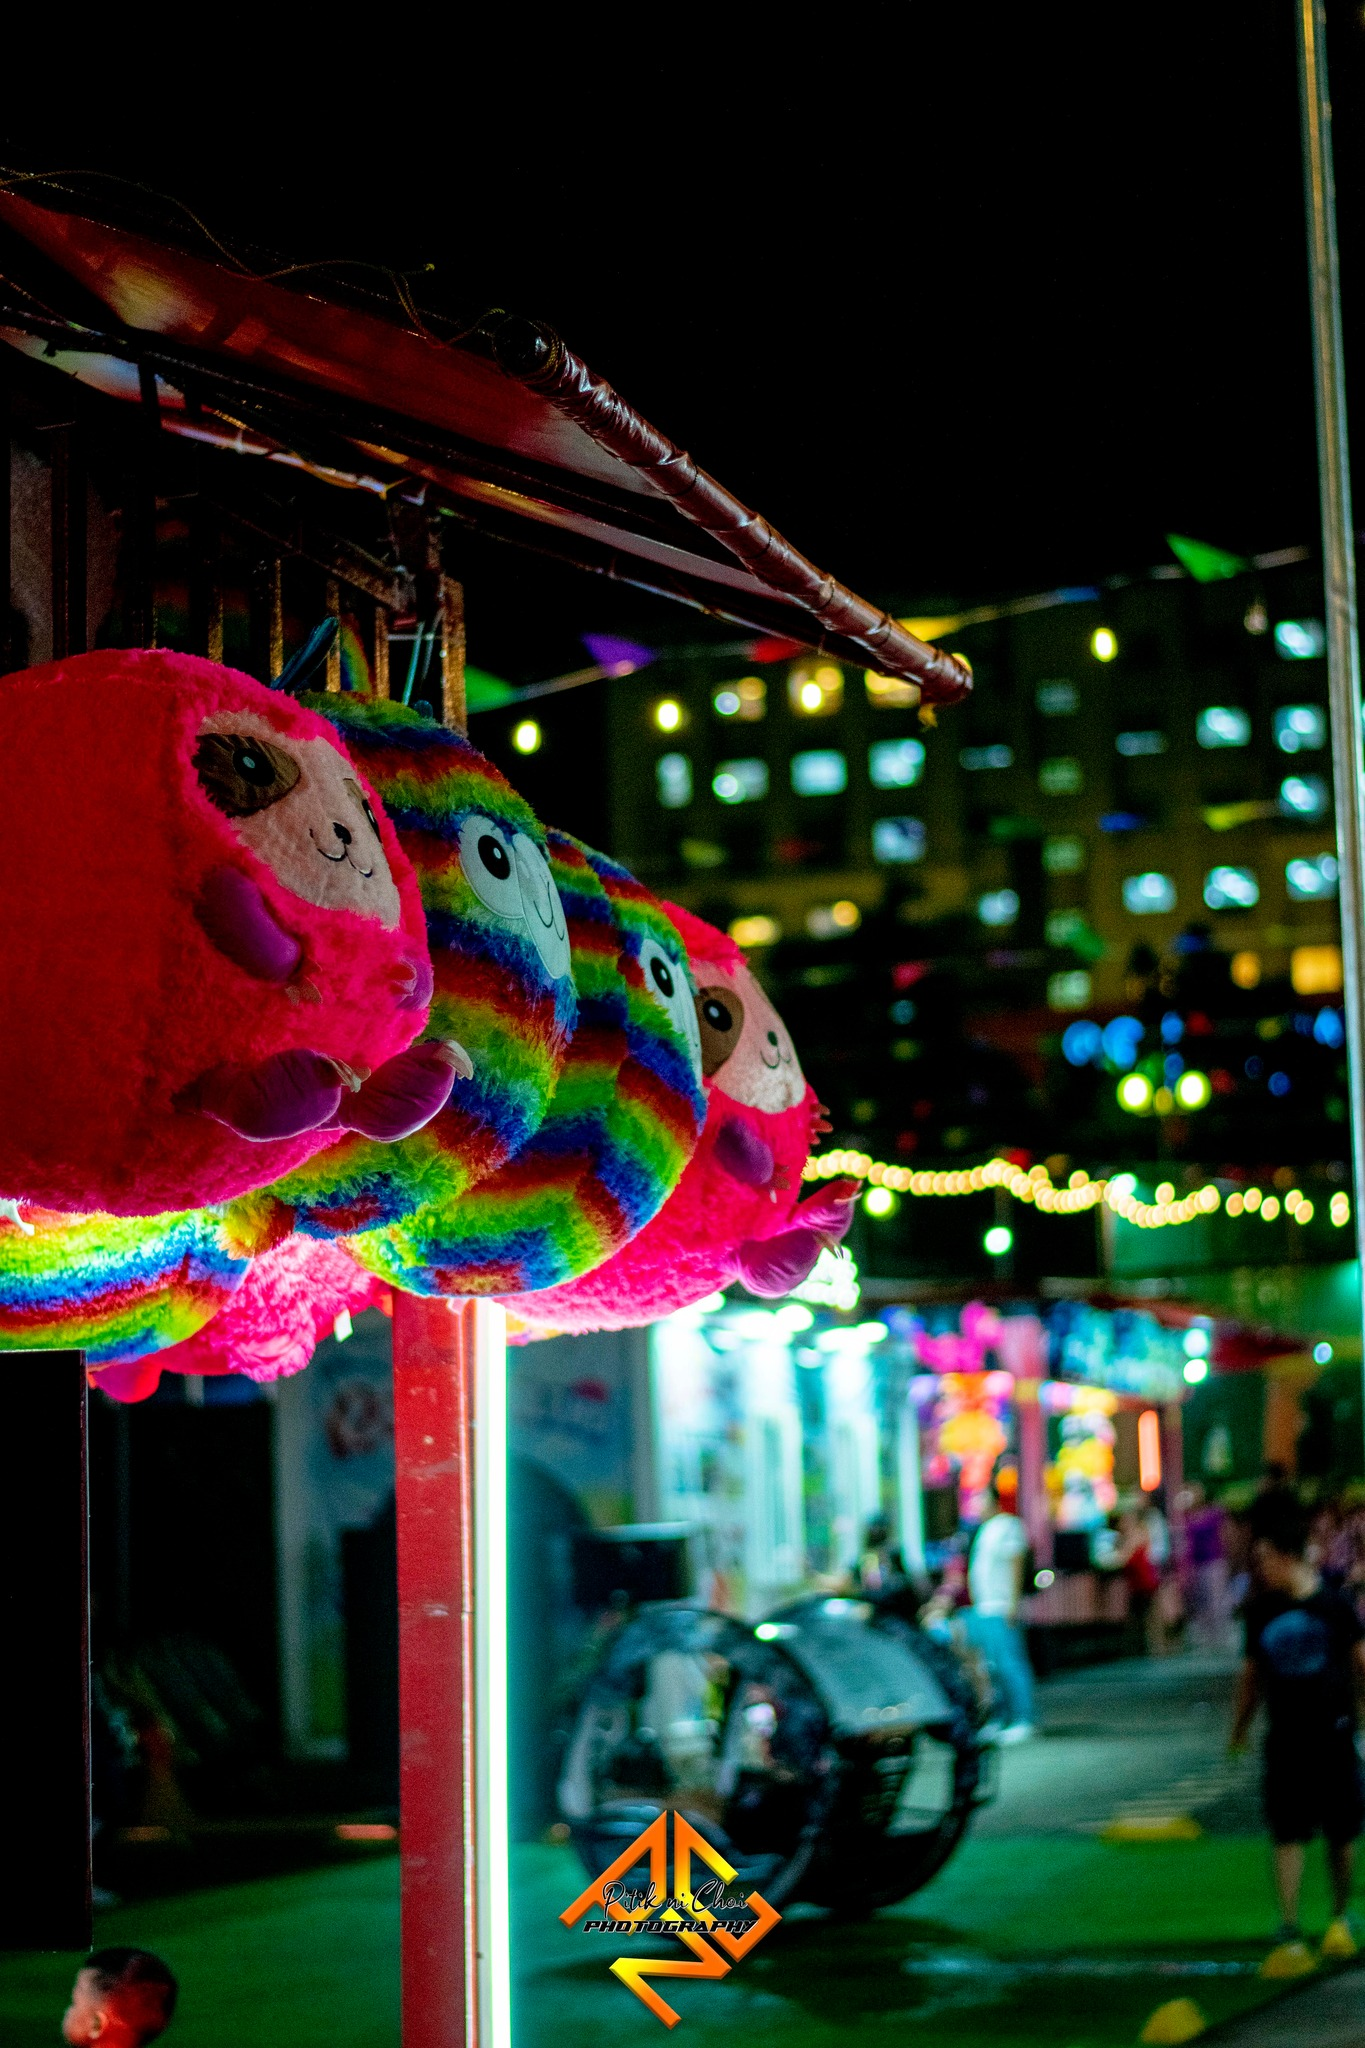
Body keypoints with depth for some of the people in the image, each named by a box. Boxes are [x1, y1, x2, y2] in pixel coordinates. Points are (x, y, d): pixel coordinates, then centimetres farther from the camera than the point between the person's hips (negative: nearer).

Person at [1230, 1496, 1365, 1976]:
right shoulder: (1261, 1613, 1)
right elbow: (1252, 1675, 13)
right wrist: (1239, 1730, 17)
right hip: (1285, 1739, 1)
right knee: (1287, 1837, -6)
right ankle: (1290, 1940, -9)